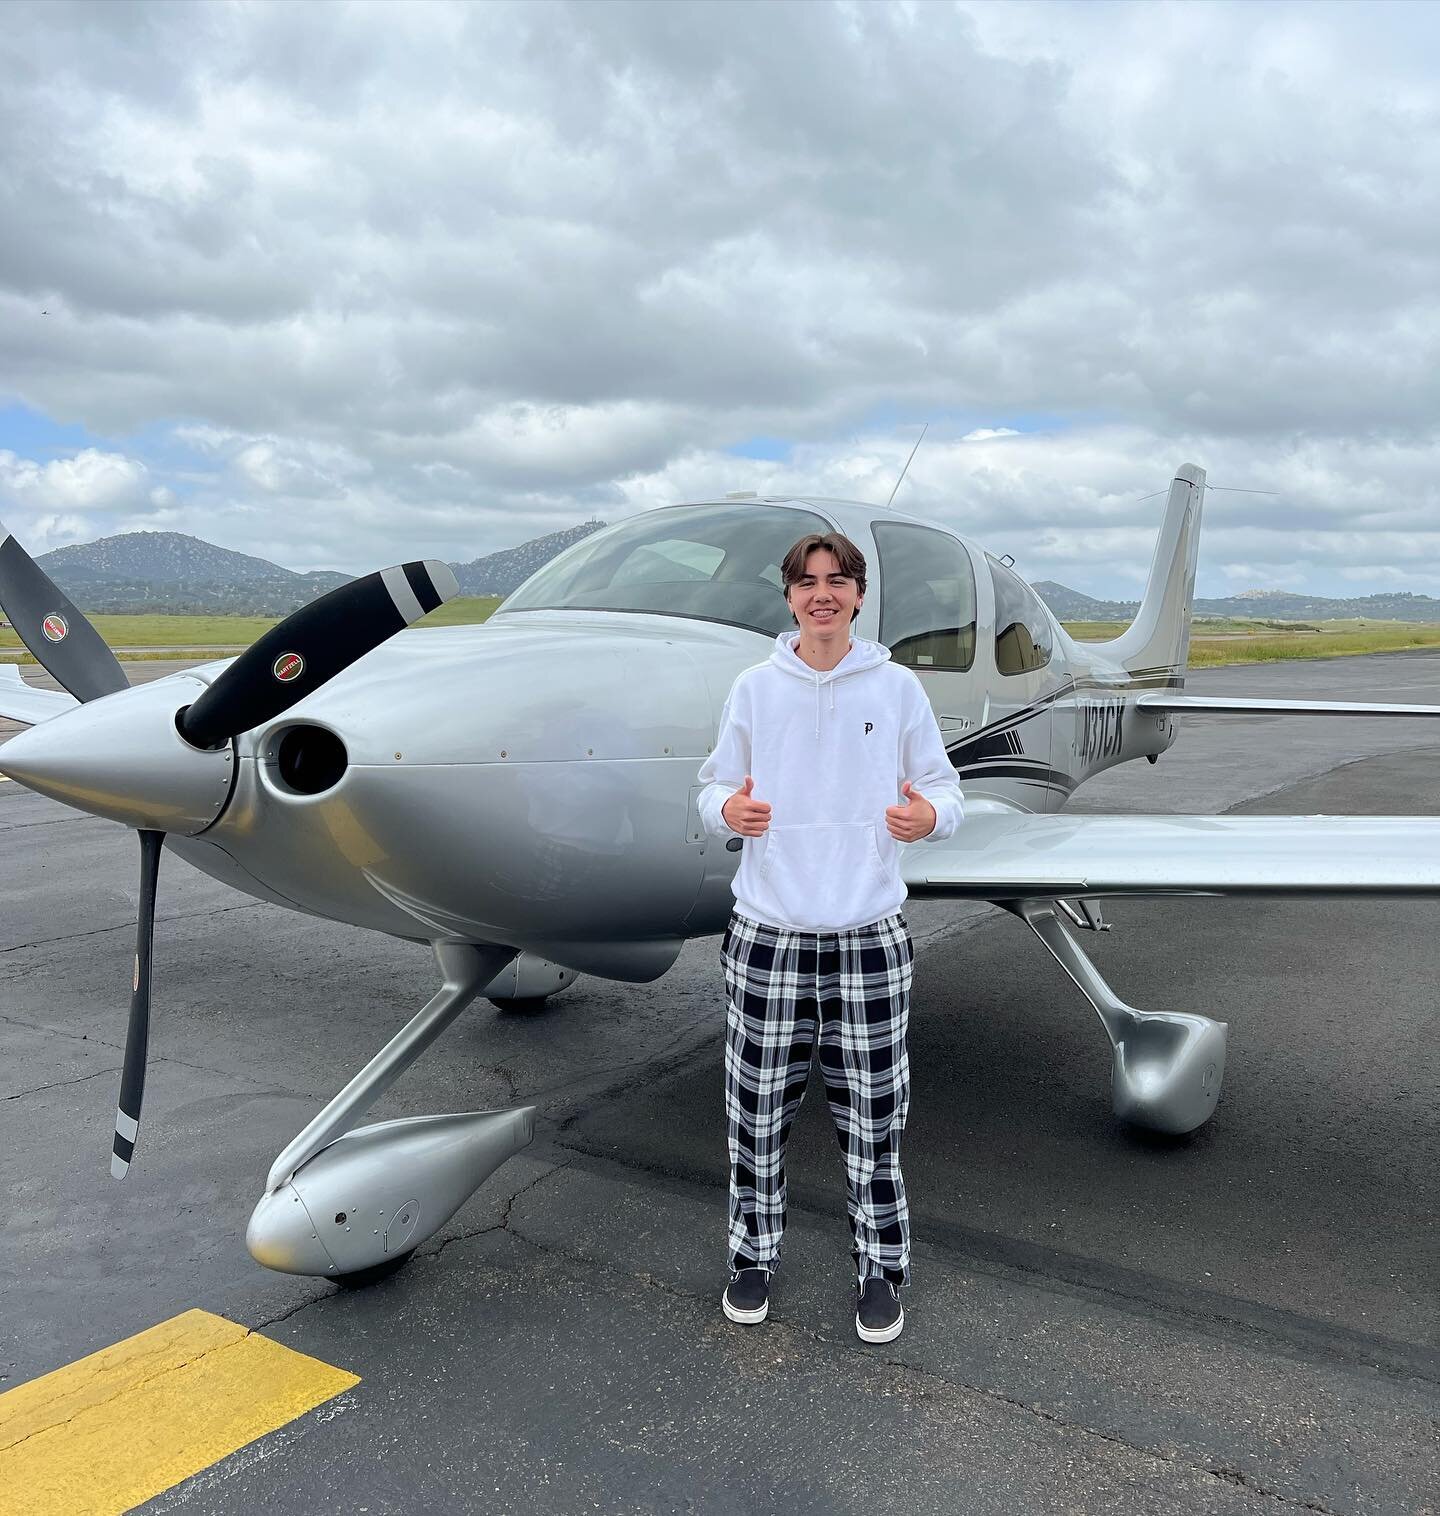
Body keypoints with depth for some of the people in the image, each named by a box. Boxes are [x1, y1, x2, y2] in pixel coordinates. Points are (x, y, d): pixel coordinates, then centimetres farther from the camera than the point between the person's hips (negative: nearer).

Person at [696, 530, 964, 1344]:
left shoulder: (899, 688, 0)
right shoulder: (756, 688, 2)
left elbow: (946, 791, 4)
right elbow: (715, 789, 7)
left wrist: (926, 815, -18)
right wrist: (730, 810, -16)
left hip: (869, 936, -1)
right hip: (767, 933, 1)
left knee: (873, 1114, 9)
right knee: (758, 1110, 11)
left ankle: (882, 1268, 29)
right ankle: (755, 1254, 33)